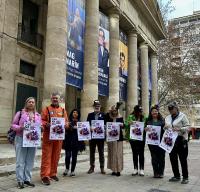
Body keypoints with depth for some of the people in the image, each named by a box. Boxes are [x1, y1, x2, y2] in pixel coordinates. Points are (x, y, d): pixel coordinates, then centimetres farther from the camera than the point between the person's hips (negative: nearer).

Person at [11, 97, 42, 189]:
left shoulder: (38, 115, 12)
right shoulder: (20, 113, 1)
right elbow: (13, 125, 1)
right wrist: (20, 128, -18)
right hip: (21, 139, -3)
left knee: (30, 161, 7)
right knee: (20, 161, 0)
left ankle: (27, 179, 17)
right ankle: (20, 180, 8)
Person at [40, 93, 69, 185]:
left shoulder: (63, 110, 15)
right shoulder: (46, 109, 6)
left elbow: (67, 122, 12)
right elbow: (41, 121, -1)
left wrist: (65, 125, -10)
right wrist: (46, 124, -20)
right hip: (48, 135, -3)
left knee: (56, 156, 8)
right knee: (47, 156, -4)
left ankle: (53, 173, 20)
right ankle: (45, 176, -1)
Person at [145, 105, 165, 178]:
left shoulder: (162, 120, 8)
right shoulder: (148, 120, 9)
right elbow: (145, 129, 7)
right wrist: (145, 129, -14)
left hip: (161, 141, 0)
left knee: (161, 156, 3)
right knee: (154, 157, 4)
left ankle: (161, 172, 14)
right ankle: (155, 172, 14)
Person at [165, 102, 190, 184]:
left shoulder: (182, 116, -3)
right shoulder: (167, 118, 14)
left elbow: (188, 127, -8)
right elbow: (166, 127, 22)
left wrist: (179, 129, -23)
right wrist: (165, 127, -2)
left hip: (181, 140, -6)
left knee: (183, 159, 1)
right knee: (173, 159, 10)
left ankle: (185, 177, 12)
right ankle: (176, 176, 23)